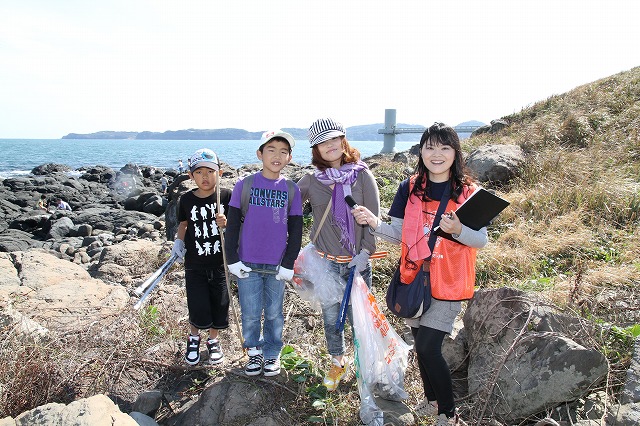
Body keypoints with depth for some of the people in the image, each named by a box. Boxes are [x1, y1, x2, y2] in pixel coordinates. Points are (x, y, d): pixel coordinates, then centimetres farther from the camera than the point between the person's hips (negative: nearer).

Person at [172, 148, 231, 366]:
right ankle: (193, 338, 31)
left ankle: (213, 340, 36)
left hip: (220, 263, 0)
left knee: (219, 306, 8)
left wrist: (225, 224, -21)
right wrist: (178, 241, -3)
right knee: (199, 310, -1)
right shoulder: (186, 200, -3)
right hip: (195, 264, 0)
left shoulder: (226, 196, -7)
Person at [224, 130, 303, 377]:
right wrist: (232, 259, -4)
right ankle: (254, 351, 32)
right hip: (247, 263, 0)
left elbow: (295, 230, 3)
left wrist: (288, 263, -1)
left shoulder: (292, 190, 1)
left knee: (274, 313, 12)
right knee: (250, 314, 9)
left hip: (277, 264, 1)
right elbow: (232, 225, 0)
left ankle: (272, 353, 32)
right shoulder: (244, 185, -2)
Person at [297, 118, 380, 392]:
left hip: (357, 262, -1)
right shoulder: (311, 181, 0)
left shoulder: (362, 175, -4)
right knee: (331, 317, 13)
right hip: (325, 261, 2)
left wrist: (366, 251, -11)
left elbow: (374, 217, -4)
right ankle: (337, 364, 36)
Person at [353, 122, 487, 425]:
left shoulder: (469, 192, -5)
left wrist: (458, 230, -25)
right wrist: (374, 222, -18)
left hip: (449, 282, -3)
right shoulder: (409, 189, 1)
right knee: (423, 346, 16)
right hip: (414, 278, 4)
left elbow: (482, 240, -4)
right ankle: (432, 399, 41)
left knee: (427, 347, -8)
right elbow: (399, 234, 1)